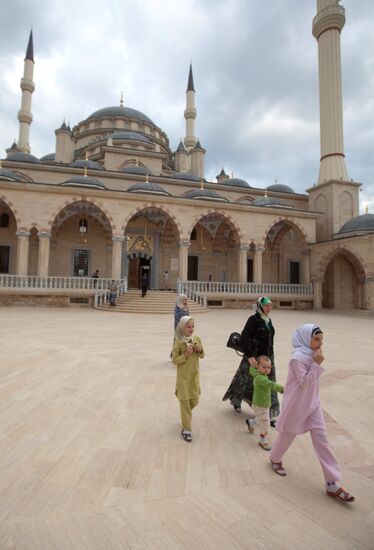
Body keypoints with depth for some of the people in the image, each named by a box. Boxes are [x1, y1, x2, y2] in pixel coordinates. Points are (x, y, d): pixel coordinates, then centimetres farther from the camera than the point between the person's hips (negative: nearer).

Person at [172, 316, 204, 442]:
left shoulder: (197, 339, -3)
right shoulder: (178, 342, -16)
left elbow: (202, 356, 6)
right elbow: (174, 360, -14)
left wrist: (200, 350, -15)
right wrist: (186, 354, -26)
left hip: (194, 375, 4)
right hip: (183, 376, -4)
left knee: (194, 401, 14)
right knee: (185, 402, 3)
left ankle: (185, 415, 45)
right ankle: (186, 429, 16)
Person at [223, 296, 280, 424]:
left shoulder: (268, 320, 8)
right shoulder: (253, 319, -14)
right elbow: (244, 337, -21)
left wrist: (270, 357, 18)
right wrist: (249, 356, -28)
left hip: (268, 357, 6)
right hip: (254, 357, -6)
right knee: (245, 380, 11)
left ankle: (270, 415, 15)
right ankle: (236, 401, 38)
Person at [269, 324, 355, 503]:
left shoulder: (312, 355, 1)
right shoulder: (298, 358, -24)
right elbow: (305, 382, -25)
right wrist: (317, 364, -26)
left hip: (313, 404, 7)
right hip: (297, 406, -7)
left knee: (322, 440, 5)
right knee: (287, 435, 14)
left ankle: (332, 484, 14)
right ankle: (275, 459, 43)